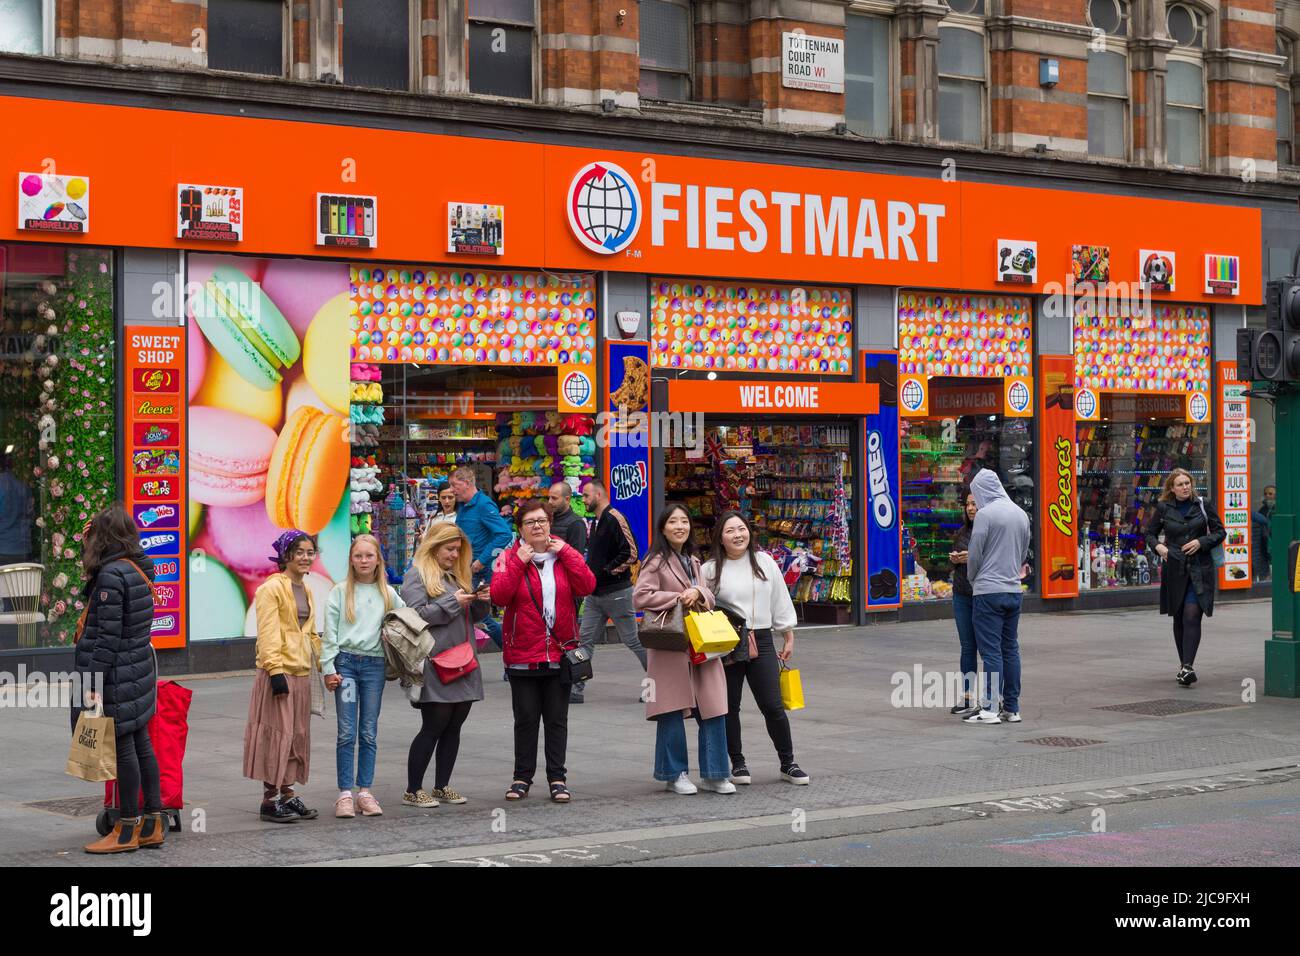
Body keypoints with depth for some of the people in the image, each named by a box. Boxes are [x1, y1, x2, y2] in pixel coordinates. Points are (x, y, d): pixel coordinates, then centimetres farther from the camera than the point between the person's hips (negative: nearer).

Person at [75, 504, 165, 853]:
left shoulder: (111, 575, -17)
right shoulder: (139, 568, 10)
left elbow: (107, 636, -20)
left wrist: (93, 684, -19)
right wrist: (88, 550, 18)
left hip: (118, 676, -9)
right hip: (140, 669, 9)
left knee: (123, 748, -2)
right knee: (140, 743, 13)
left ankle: (128, 830, 5)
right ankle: (153, 822, 18)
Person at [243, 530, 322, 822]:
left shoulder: (306, 592, 18)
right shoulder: (272, 588, -8)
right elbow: (268, 633, -14)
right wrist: (275, 671, -20)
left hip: (301, 673, 9)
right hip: (279, 672, -8)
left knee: (297, 735, 11)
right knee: (277, 734, -6)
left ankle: (287, 793, 18)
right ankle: (270, 799, -1)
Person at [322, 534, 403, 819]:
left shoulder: (388, 594, 9)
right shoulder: (340, 592, 3)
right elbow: (329, 633, 1)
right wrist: (329, 668, -4)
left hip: (374, 664, 2)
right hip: (345, 662, -2)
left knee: (369, 732, 4)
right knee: (347, 732, -5)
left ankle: (364, 792, 10)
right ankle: (345, 794, -2)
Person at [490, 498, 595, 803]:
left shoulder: (564, 555, 7)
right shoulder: (510, 558, 1)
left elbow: (587, 587, -8)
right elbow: (499, 596, -13)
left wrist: (566, 553, -10)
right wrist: (518, 563, -16)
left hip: (560, 653, 1)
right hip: (522, 655, -1)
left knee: (557, 719, 6)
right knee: (525, 718, 4)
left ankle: (557, 778, 12)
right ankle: (522, 777, 14)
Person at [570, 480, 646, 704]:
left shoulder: (614, 519, -16)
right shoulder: (597, 522, 15)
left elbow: (631, 553, -23)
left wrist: (607, 571, -18)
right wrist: (589, 571, 10)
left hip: (616, 592, -9)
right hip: (595, 593, 9)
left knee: (632, 640, 0)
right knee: (586, 641, 4)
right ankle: (576, 690, 5)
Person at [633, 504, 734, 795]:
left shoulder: (693, 561, 19)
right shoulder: (657, 562, -4)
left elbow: (709, 596, 14)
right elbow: (640, 597, -15)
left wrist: (698, 593, -9)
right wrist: (678, 599, -14)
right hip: (670, 646, -7)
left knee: (713, 709, 1)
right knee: (673, 711, -2)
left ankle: (713, 774, 9)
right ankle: (674, 774, 10)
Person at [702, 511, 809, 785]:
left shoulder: (764, 562, 7)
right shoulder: (711, 569, -1)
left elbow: (780, 601, 13)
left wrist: (788, 638, 14)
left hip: (761, 642, 1)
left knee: (773, 706, -2)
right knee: (729, 708, 6)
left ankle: (788, 764, 9)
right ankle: (738, 764, 19)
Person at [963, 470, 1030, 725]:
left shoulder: (985, 514, -12)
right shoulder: (1021, 513, 10)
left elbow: (974, 554, -10)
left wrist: (974, 580, 7)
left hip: (988, 591, -7)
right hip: (1014, 590, 7)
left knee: (991, 651, -5)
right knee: (1010, 649, 11)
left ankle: (991, 708, -5)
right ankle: (1012, 707, 13)